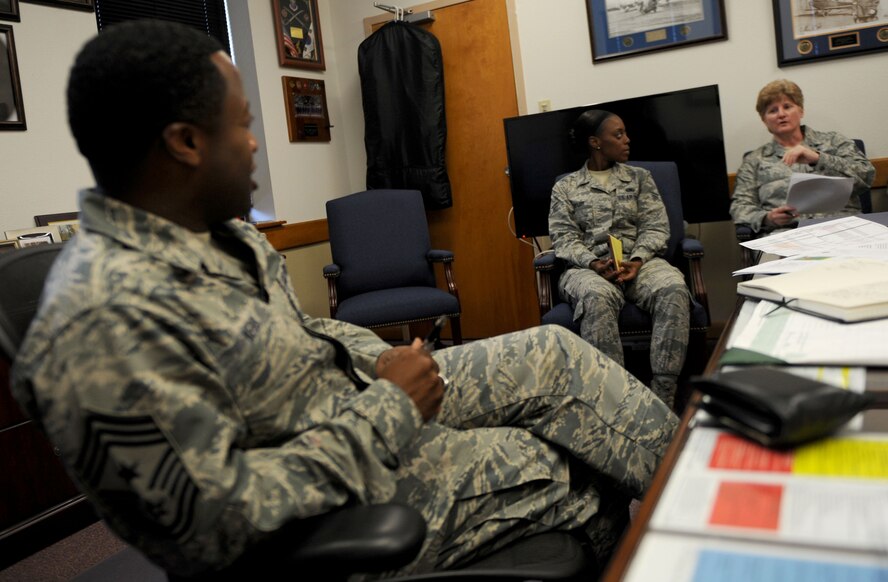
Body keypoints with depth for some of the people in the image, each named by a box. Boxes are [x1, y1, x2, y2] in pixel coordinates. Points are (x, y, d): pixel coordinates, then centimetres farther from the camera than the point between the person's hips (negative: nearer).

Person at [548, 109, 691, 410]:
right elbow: (564, 238, 3)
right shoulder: (565, 187, 14)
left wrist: (637, 261, -12)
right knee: (597, 297, -39)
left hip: (640, 262, 2)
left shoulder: (639, 177, 19)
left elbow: (655, 227, 9)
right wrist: (594, 264, -17)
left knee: (674, 290, -32)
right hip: (588, 268, -2)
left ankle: (662, 397, -32)